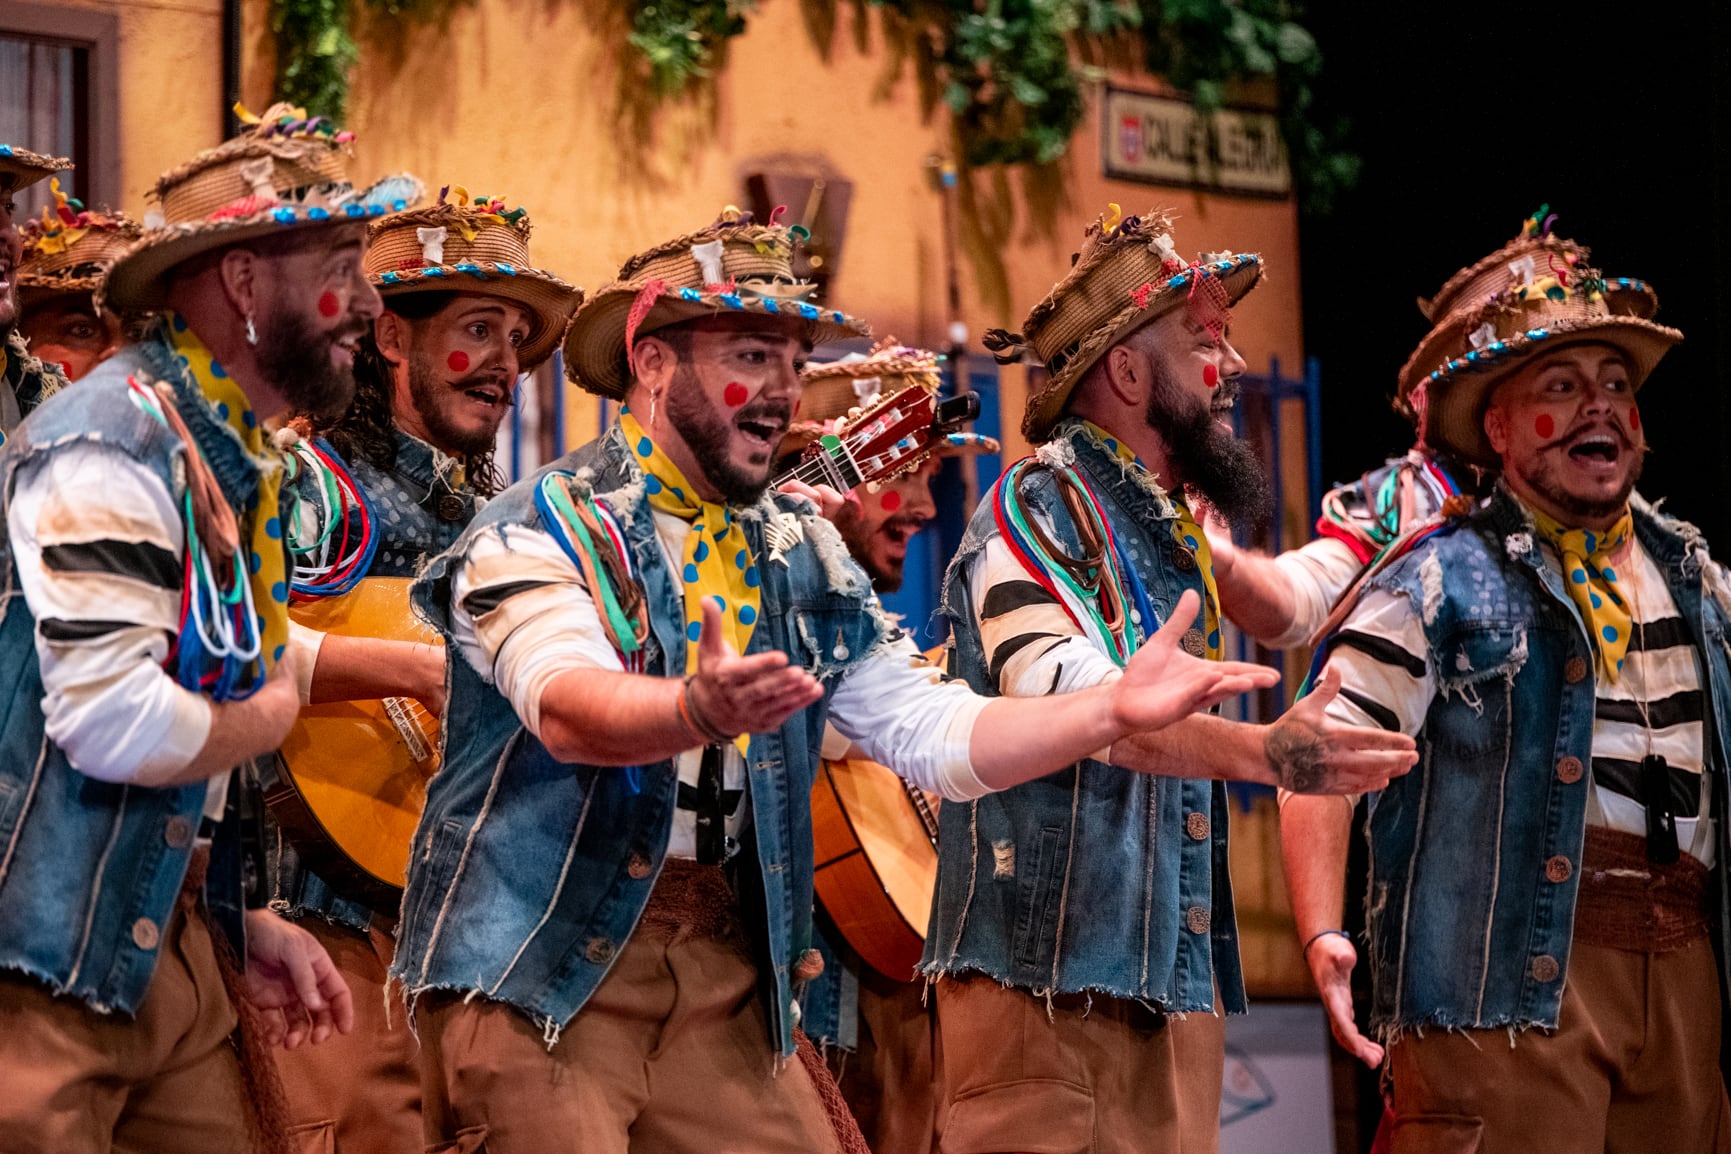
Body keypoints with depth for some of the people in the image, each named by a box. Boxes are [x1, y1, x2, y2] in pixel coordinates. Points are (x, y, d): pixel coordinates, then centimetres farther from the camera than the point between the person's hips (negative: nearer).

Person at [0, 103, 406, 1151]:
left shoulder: (242, 460, 13)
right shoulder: (117, 438, -16)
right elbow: (116, 726, -25)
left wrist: (245, 922, 14)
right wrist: (268, 719, -7)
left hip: (175, 940, 9)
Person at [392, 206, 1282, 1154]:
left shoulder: (802, 559, 13)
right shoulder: (539, 529, -7)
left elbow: (933, 735, 8)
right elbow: (567, 707, -26)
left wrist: (1114, 710, -7)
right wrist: (698, 712, -47)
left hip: (726, 969, 6)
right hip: (538, 977, -6)